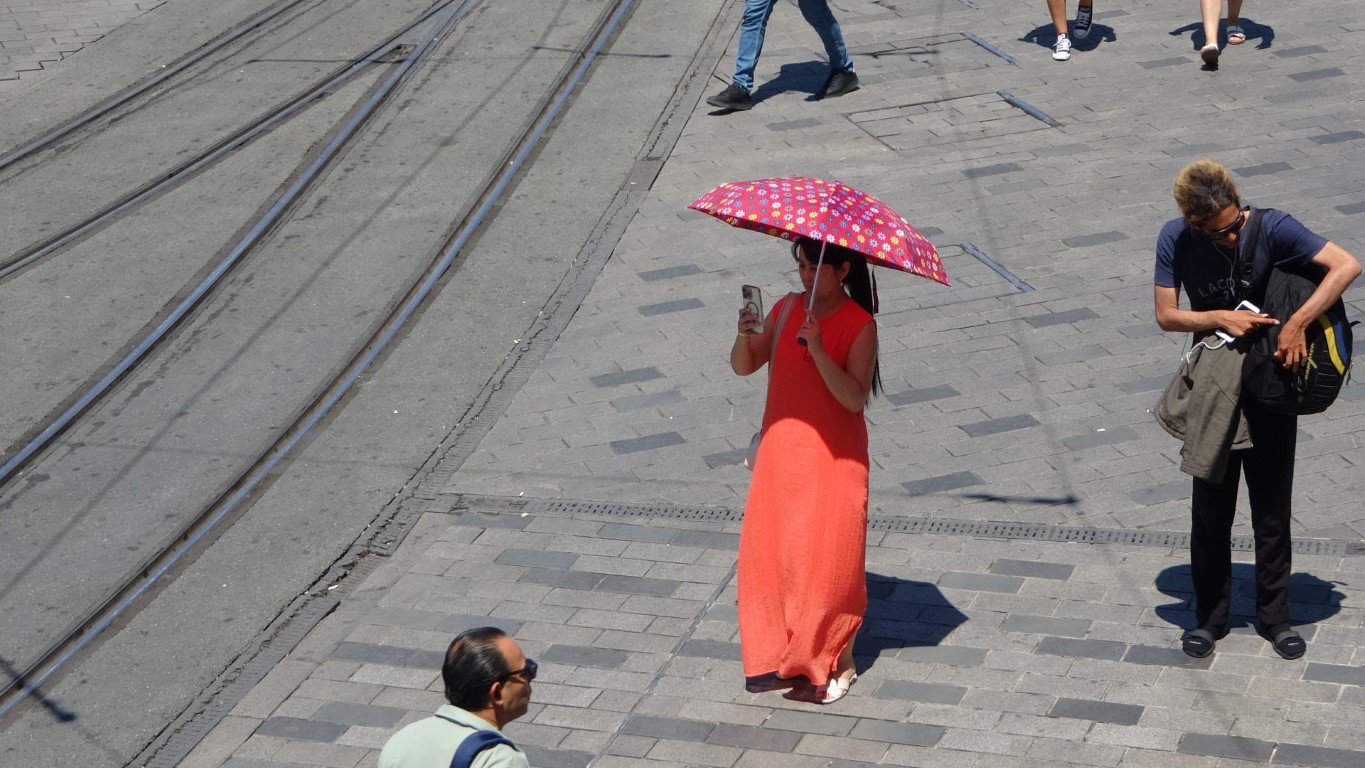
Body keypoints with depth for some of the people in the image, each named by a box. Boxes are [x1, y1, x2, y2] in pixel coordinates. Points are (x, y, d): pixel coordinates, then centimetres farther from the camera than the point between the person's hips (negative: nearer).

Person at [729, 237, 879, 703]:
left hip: (834, 458, -5)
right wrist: (745, 336, -18)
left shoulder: (859, 325, -11)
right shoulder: (786, 309, 4)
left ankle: (836, 664, 15)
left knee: (830, 560, 1)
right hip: (781, 450, 5)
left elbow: (855, 398, -20)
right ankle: (780, 656, 21)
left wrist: (818, 350, -30)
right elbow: (744, 367, 2)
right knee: (771, 551, 7)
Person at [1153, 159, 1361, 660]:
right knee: (1211, 510, 9)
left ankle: (1274, 615, 24)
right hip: (1213, 389, 1)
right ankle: (1210, 615, 24)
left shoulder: (1270, 227, -19)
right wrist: (1221, 318, -24)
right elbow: (1166, 315, -7)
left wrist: (1296, 324, -30)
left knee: (1272, 509, 9)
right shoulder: (1175, 240, -12)